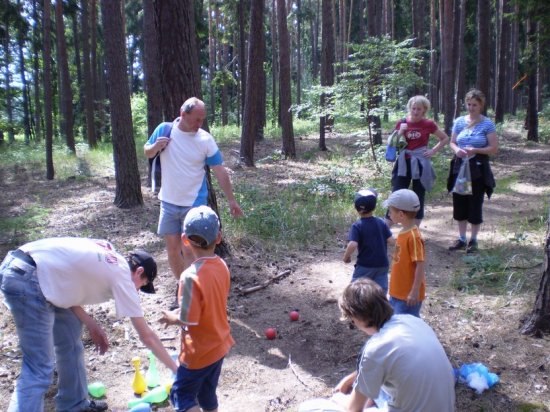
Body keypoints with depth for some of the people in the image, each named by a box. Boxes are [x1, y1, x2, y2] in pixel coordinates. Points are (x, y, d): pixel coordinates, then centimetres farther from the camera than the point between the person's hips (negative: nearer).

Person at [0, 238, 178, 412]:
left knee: (70, 343, 19)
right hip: (26, 279, -10)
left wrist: (90, 323, 14)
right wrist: (176, 369, 12)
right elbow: (147, 336, 1)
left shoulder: (106, 255, 16)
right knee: (38, 371, -7)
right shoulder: (122, 277, -4)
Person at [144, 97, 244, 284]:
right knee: (172, 248, 10)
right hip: (168, 202, 3)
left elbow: (220, 171, -5)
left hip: (194, 204, -3)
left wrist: (231, 200, -5)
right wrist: (155, 146, -13)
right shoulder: (164, 129, -4)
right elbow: (147, 152, 11)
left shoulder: (205, 139, -10)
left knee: (189, 251, -4)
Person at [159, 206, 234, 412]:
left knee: (181, 395, 13)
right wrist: (181, 312, 7)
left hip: (199, 352, -7)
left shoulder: (191, 276, -29)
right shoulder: (221, 266, -6)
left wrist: (172, 318, -5)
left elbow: (189, 319, -24)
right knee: (207, 395, 24)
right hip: (219, 345, 7)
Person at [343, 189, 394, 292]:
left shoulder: (357, 226, -14)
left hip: (364, 265, -3)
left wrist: (346, 256, -8)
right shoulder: (381, 223, -3)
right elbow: (391, 241, -3)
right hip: (382, 265, 3)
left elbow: (352, 245, -26)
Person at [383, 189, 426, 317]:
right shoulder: (403, 232, 6)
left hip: (409, 294, -9)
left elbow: (420, 266, -22)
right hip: (398, 292, 9)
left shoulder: (414, 236, -22)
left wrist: (415, 292, -22)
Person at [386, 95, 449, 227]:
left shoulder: (428, 124, -2)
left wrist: (433, 151, -2)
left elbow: (445, 139, 10)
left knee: (419, 199, 7)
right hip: (404, 164, 1)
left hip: (420, 165, 0)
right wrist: (400, 132, -11)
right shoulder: (402, 123, 2)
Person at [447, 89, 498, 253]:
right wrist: (456, 150, -11)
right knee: (459, 203, 8)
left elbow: (494, 148, -7)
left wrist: (475, 150, -21)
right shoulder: (459, 121, 5)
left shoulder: (487, 124, -6)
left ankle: (473, 240, 17)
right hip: (460, 167, 4)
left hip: (478, 169, -4)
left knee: (475, 205, 2)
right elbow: (452, 142, 12)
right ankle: (461, 239, 22)